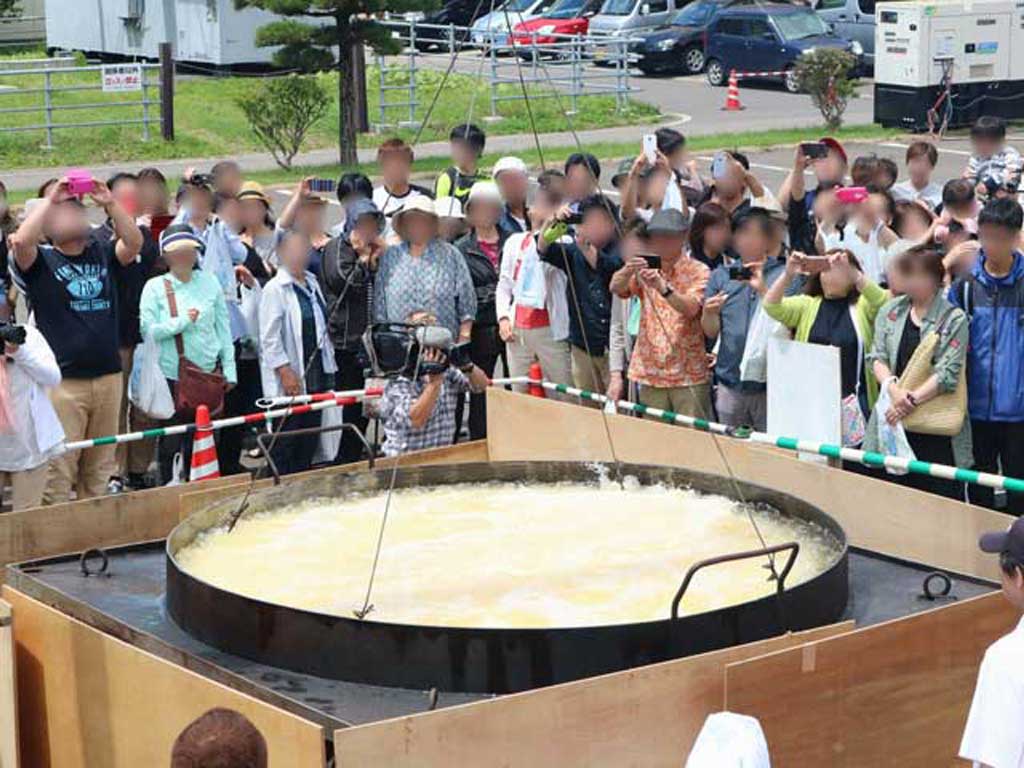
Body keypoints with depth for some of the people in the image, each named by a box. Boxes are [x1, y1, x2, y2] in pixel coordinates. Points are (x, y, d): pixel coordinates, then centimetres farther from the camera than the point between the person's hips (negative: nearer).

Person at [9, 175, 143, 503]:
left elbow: (134, 243, -4)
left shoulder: (102, 254, 12)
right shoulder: (41, 260, 2)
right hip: (64, 380, -4)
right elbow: (21, 241, -18)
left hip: (108, 376, 4)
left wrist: (109, 203, -11)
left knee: (100, 467, 11)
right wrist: (50, 200, -12)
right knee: (59, 467, -6)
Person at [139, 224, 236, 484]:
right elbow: (148, 330, -8)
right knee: (171, 440, 3)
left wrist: (229, 369, 6)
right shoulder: (155, 287, -1)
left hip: (209, 371, 3)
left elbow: (223, 327, 10)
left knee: (209, 437, 7)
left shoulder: (210, 282, 7)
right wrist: (182, 321, -14)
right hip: (171, 374, -3)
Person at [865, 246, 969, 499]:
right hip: (895, 420, 4)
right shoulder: (890, 312, 10)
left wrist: (913, 399, -19)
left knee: (942, 493, -4)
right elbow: (877, 356, 3)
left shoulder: (954, 319, -4)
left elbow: (948, 373, -11)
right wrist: (892, 386, -16)